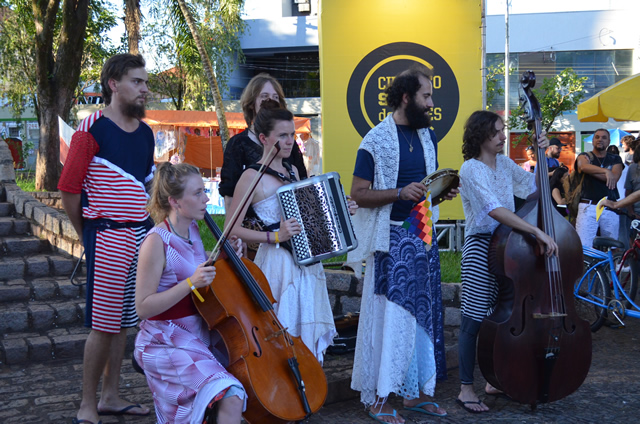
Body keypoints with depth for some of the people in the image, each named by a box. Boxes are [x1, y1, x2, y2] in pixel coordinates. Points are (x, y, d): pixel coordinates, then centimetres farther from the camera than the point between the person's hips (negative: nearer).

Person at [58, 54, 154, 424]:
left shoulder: (145, 132, 12)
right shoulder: (92, 129, -10)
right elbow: (69, 188, -9)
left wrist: (150, 228, 16)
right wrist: (88, 234, -1)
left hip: (141, 235, 7)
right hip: (108, 237, -7)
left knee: (124, 322, 12)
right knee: (104, 324, -4)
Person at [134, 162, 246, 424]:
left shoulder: (193, 230, 5)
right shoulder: (157, 242, -17)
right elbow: (143, 307, -18)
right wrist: (191, 283, -26)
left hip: (199, 336, 8)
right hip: (166, 344, -8)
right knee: (231, 400, -26)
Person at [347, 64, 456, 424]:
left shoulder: (428, 136, 12)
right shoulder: (377, 139, -9)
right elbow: (359, 193, -12)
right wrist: (400, 193, -24)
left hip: (423, 236, 7)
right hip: (391, 238, -7)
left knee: (423, 314, 11)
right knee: (389, 316, -4)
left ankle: (415, 391, 22)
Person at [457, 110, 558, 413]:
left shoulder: (505, 164, 10)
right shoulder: (471, 169, -13)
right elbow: (494, 210, -25)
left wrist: (542, 156, 4)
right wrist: (537, 232, -30)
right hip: (480, 248, -7)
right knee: (474, 320, -4)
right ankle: (466, 389, 6)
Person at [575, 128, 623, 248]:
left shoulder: (615, 159, 17)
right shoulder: (584, 156, 12)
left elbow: (614, 178, -3)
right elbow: (584, 166, -13)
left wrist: (590, 170, -7)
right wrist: (606, 171, -20)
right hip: (588, 207, -2)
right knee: (584, 247, -12)